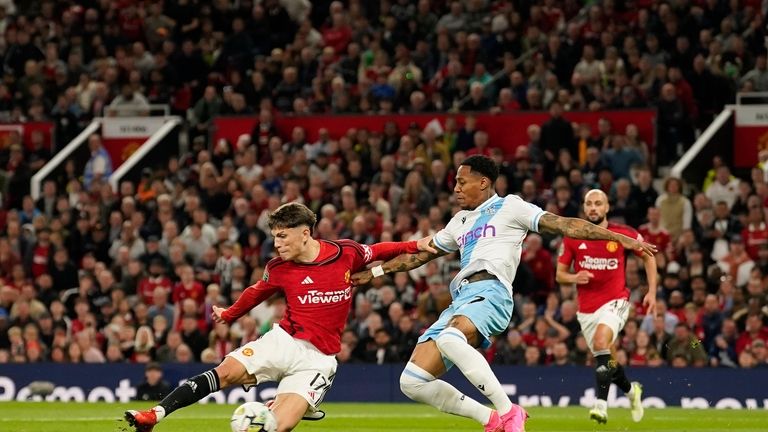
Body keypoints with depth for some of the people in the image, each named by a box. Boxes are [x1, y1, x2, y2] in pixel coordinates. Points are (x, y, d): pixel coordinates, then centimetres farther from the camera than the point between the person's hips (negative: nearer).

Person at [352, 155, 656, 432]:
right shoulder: (460, 222, 30)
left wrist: (620, 238, -6)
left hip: (490, 291, -8)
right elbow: (421, 253, 40)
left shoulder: (509, 207, 10)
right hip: (460, 301, 8)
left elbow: (564, 225, 2)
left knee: (450, 339, -41)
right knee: (412, 382, -7)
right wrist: (375, 272, 41)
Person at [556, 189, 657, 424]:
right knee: (607, 360, 10)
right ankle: (631, 390, 42)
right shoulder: (572, 237, -1)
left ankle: (601, 403, -32)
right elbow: (560, 274, 6)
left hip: (615, 301, -4)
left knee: (601, 341, -31)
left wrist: (652, 292, 3)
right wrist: (575, 278, -17)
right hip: (586, 308, 4)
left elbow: (648, 256, 9)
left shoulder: (623, 234, -6)